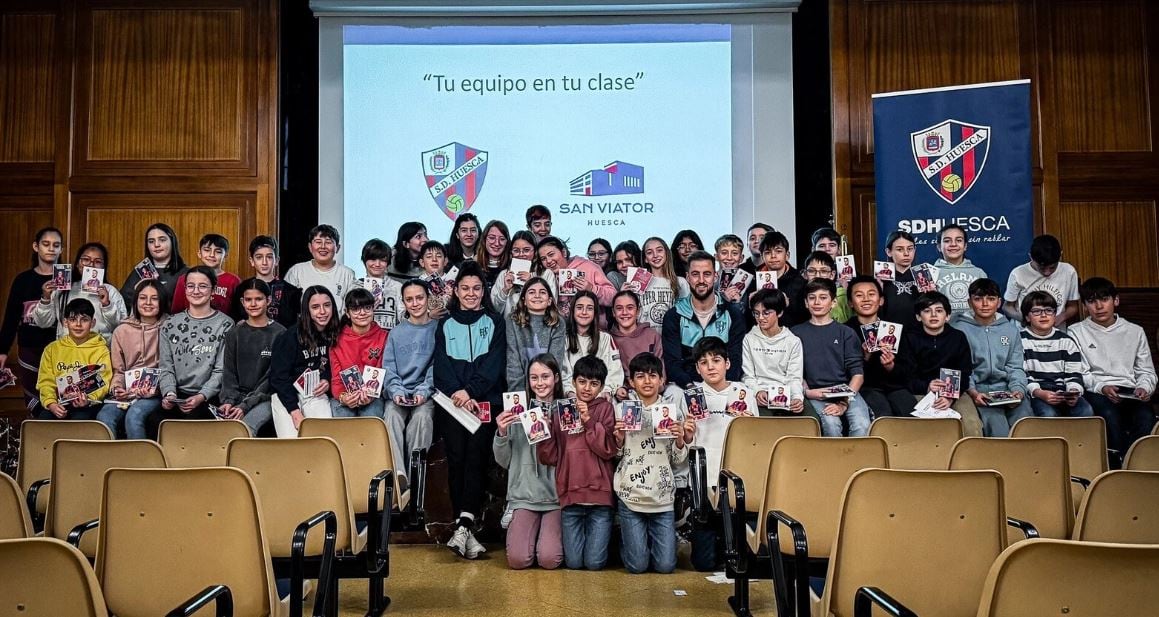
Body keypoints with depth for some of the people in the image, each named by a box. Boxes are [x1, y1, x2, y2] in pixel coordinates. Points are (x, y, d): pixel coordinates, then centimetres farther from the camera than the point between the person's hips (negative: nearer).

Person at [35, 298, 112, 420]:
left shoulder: (100, 350, 8)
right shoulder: (52, 348, 16)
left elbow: (102, 383, -2)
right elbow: (46, 381, 8)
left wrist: (88, 400, -23)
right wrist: (51, 403, -11)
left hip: (86, 405, -2)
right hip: (58, 402, 2)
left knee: (80, 418, -33)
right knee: (44, 418, -28)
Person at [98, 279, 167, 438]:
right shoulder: (121, 331, 15)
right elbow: (118, 370, 17)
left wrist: (157, 388, -16)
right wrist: (117, 388, -3)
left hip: (155, 393, -3)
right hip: (127, 393, 3)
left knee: (134, 415, -33)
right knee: (104, 416, -27)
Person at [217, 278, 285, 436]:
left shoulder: (279, 333, 1)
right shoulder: (234, 333, 15)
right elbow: (228, 371, 11)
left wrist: (246, 405, -13)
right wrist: (228, 400, -8)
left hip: (265, 398, -3)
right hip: (237, 396, 3)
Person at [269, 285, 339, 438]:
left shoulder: (335, 335, 2)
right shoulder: (290, 337, -9)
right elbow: (279, 377, -10)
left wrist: (328, 382, -5)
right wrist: (295, 413, -17)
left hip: (316, 395, 2)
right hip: (285, 395, -2)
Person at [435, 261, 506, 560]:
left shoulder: (495, 323, 13)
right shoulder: (445, 325, 17)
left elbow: (494, 364, 1)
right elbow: (442, 366, 5)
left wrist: (470, 391, -14)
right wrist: (458, 393, -13)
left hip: (485, 399, -1)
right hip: (453, 400, 1)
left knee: (476, 455, -17)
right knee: (456, 457, -9)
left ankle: (463, 525, -25)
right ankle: (467, 530, -8)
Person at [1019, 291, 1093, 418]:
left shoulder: (1066, 341, 16)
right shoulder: (1021, 340, 5)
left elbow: (1074, 374, 11)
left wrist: (1073, 393, -11)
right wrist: (1039, 393, -20)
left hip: (1063, 392, 4)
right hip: (1035, 393, -3)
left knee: (1086, 412, -26)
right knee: (1048, 414, -34)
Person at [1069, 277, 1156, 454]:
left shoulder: (1135, 331, 18)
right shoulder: (1076, 332, 10)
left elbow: (1146, 371, 19)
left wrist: (1144, 388, -4)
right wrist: (1102, 387, -16)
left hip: (1129, 391, 2)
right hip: (1095, 392, -2)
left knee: (1146, 417, -32)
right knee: (1109, 415, -36)